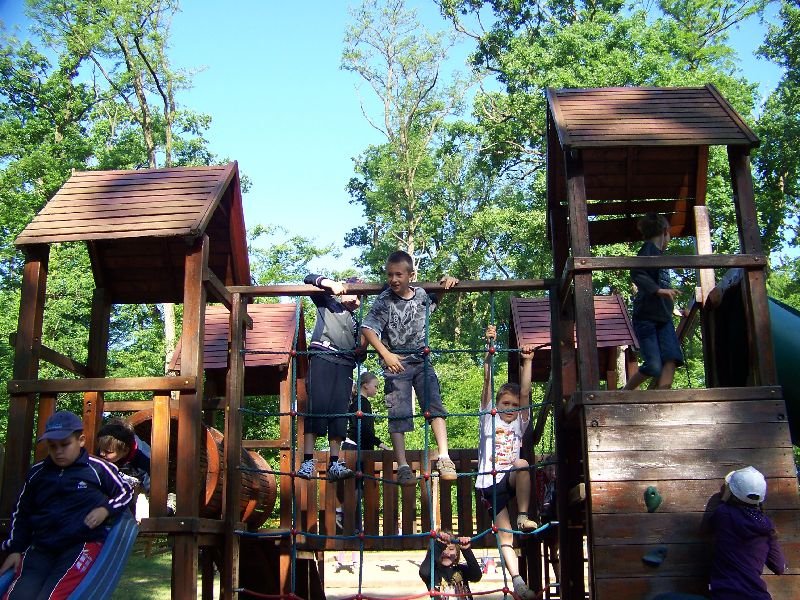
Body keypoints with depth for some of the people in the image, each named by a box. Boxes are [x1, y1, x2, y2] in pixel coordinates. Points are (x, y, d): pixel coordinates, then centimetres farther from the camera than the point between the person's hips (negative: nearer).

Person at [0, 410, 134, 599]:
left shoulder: (97, 468, 3)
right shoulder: (36, 473, 15)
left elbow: (125, 493, 14)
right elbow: (21, 513, 26)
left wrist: (106, 510, -5)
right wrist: (15, 549, 17)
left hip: (85, 543, -4)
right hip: (40, 548, 4)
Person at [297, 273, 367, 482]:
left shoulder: (355, 322, 30)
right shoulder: (327, 303, 16)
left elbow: (356, 355, 27)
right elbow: (309, 278, 6)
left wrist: (362, 347, 3)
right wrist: (331, 283, -11)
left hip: (344, 367, 5)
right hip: (322, 360, -5)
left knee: (340, 412, -6)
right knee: (317, 407, -16)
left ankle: (335, 464, -10)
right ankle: (307, 462, -21)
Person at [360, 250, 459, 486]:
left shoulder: (422, 294, 1)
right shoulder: (384, 301, -11)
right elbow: (367, 328, -17)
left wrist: (448, 281, -1)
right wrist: (386, 354, -26)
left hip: (421, 360, 3)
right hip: (396, 362, -3)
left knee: (434, 405, -7)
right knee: (398, 413, -3)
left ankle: (444, 458, -6)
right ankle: (403, 466, 0)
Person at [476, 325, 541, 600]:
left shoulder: (519, 423, 9)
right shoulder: (488, 418, 5)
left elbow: (525, 391, -2)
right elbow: (488, 382, -6)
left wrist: (527, 361, -10)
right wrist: (490, 349, -15)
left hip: (511, 480, 1)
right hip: (489, 483, -1)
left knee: (522, 464, -32)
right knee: (505, 536, -6)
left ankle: (523, 516, -25)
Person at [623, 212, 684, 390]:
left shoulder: (659, 254, 21)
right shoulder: (649, 248, -4)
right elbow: (636, 273, -21)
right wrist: (658, 290, -33)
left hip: (663, 317, 8)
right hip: (646, 317, -8)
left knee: (672, 358, -14)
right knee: (653, 366, -11)